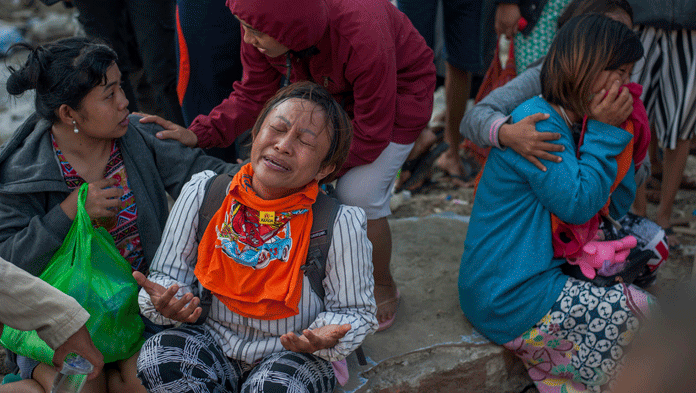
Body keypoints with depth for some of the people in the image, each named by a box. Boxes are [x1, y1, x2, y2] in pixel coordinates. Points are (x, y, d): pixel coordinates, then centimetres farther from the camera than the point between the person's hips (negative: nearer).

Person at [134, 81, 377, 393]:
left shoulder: (342, 224, -17)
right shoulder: (202, 194, -9)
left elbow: (355, 311, -6)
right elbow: (168, 275, 0)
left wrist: (327, 338, -29)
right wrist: (165, 302, -24)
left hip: (294, 355, -2)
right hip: (213, 341, 3)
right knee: (158, 358, -27)